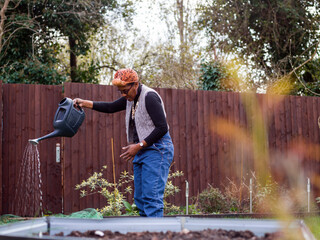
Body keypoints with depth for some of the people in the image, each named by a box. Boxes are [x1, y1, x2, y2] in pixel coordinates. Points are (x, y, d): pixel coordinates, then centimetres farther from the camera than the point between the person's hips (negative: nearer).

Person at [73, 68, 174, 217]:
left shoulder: (150, 97, -15)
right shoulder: (131, 98, 11)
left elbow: (162, 128, -19)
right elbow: (111, 107, 26)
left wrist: (138, 146, -18)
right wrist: (85, 103, 15)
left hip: (157, 150, -9)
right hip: (142, 151, 9)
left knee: (152, 197, -15)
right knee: (140, 199, 6)